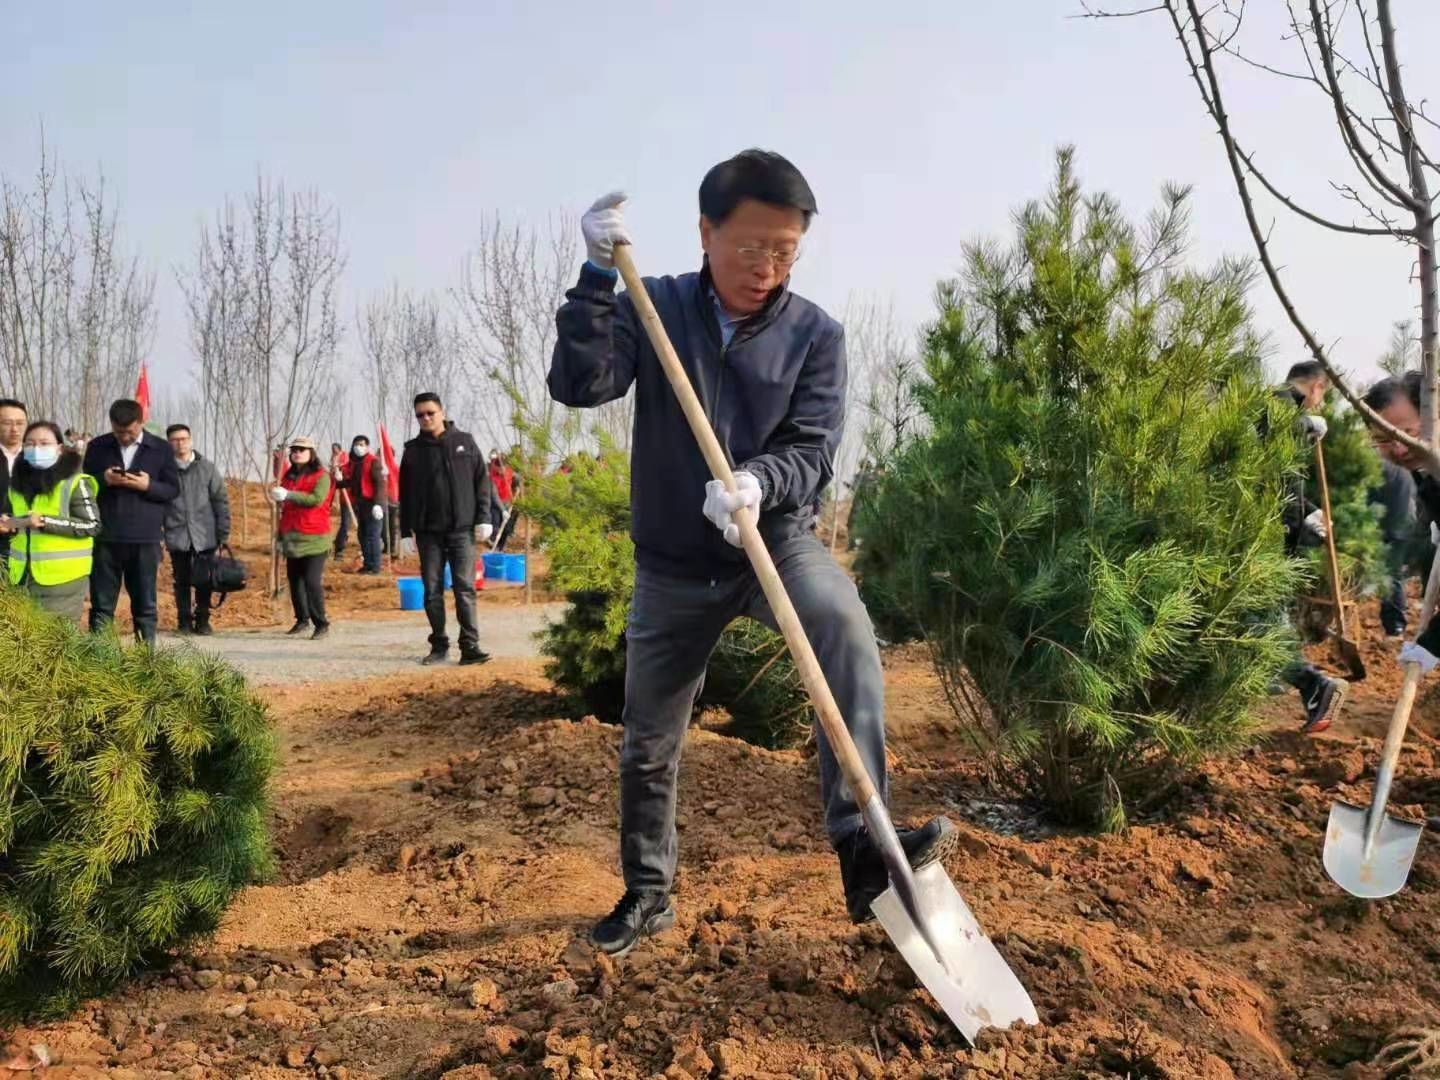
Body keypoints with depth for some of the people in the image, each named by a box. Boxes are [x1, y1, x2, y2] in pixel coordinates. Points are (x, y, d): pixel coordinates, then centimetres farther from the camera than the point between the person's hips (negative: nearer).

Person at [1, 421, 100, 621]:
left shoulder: (75, 483, -8)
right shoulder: (18, 482, 12)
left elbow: (92, 525, -12)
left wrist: (46, 521, -19)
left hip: (63, 577, -6)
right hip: (23, 576, 6)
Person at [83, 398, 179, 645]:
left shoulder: (161, 449, 3)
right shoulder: (96, 447, 7)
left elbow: (173, 489, 4)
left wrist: (148, 485, -15)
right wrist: (103, 479, -11)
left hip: (145, 538, -1)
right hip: (106, 536, 1)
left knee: (145, 603, 5)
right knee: (101, 603, 4)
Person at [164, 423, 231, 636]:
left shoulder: (207, 467, 4)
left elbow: (221, 500, 5)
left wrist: (223, 532, 0)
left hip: (205, 536, 0)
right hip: (177, 536, 0)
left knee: (203, 581, 0)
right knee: (182, 581, 8)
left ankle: (202, 620, 12)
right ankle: (184, 621, 17)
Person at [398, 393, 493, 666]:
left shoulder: (464, 442, 5)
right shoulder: (413, 449, 7)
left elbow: (482, 481, 4)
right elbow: (405, 494, 8)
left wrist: (483, 518, -4)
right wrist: (405, 532, 3)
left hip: (462, 529, -2)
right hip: (428, 532, 2)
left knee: (465, 589, -5)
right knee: (432, 591, 4)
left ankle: (470, 646, -4)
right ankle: (439, 646, 13)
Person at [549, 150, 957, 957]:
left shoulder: (816, 335, -6)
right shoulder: (656, 309, -5)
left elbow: (814, 452, -13)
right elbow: (579, 385, -19)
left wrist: (757, 481, -34)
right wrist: (599, 277, -26)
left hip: (777, 540, -1)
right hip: (674, 565, 1)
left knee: (846, 624, -35)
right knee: (650, 745, 11)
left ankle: (862, 846, -34)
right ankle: (649, 894, 34)